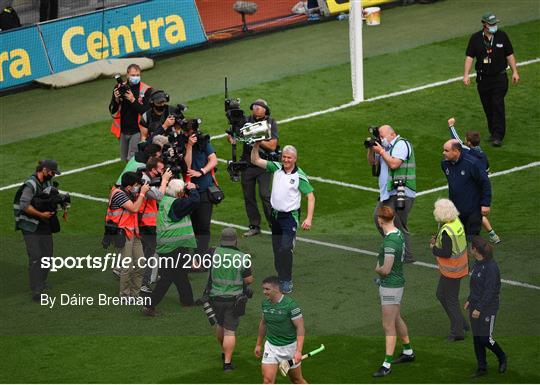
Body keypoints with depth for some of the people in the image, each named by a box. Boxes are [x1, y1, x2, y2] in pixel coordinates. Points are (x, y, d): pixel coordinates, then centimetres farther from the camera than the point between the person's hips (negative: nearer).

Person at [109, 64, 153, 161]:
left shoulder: (146, 90, -7)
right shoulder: (119, 88, 4)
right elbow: (112, 111, 5)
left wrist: (133, 100, -25)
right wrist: (116, 100, -14)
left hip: (138, 131, -5)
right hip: (123, 130, 5)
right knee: (125, 159, 15)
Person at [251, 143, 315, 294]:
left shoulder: (299, 176, -11)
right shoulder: (277, 168, 2)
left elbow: (311, 196, -10)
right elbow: (255, 160, 6)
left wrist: (309, 218, -18)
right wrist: (256, 145, -10)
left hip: (290, 217, -5)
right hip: (275, 215, 5)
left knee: (286, 248, -16)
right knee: (276, 249, 10)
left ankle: (287, 281, -7)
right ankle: (280, 277, 22)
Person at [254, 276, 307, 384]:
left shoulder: (290, 305, -19)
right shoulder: (265, 303, -1)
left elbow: (300, 328, -19)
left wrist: (298, 351, -27)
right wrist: (259, 344, 20)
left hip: (289, 346, -4)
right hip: (271, 346, 4)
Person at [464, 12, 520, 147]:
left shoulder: (502, 36, 0)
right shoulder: (475, 38, -1)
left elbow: (509, 55, 7)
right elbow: (469, 57, -2)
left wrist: (514, 72, 3)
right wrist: (466, 74, -12)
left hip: (499, 77, -2)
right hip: (483, 79, 2)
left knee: (498, 105, -11)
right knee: (487, 107, 8)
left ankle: (498, 136, -12)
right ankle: (493, 132, 21)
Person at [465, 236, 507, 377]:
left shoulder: (490, 267, -21)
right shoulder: (477, 264, 7)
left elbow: (489, 291, -22)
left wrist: (479, 308, -23)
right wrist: (470, 300, 18)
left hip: (488, 308, -9)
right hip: (476, 306, 9)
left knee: (485, 338, -4)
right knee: (476, 338, 9)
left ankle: (502, 358, 21)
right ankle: (482, 367, 18)